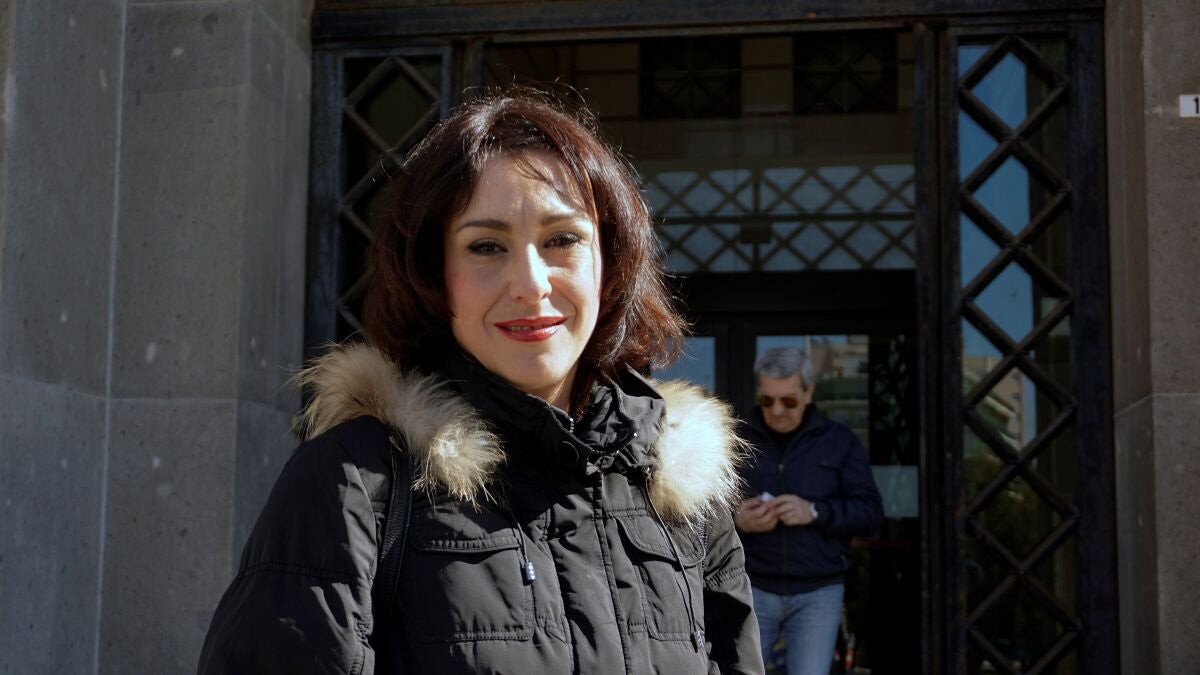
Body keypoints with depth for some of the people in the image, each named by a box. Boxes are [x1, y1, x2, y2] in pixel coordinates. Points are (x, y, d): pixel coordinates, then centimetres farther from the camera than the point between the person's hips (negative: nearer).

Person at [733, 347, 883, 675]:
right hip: (751, 589, 1)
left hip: (817, 594, -1)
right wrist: (735, 520, -17)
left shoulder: (840, 442, 5)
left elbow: (871, 511, 0)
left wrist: (815, 512, -17)